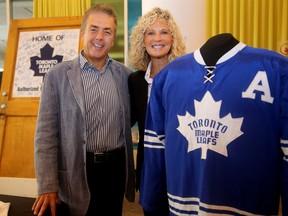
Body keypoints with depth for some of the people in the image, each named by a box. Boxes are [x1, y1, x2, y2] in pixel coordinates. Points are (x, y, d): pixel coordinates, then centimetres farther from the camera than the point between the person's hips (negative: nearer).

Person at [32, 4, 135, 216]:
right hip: (76, 171, -2)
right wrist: (48, 186, -10)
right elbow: (46, 133, -7)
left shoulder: (125, 74, 2)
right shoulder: (58, 75, -6)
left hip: (115, 167, 3)